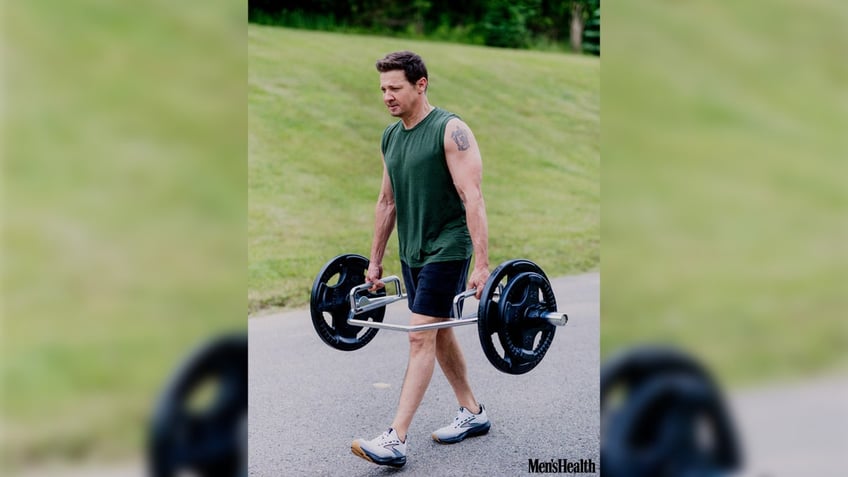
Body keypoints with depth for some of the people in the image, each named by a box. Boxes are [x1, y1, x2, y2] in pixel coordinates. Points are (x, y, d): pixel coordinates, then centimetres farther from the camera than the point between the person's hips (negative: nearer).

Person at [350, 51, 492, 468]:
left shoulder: (451, 131, -15)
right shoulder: (390, 138, 8)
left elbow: (472, 198, -20)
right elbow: (387, 203, 15)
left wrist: (481, 266, -25)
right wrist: (375, 262, 16)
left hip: (447, 249, -8)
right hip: (412, 251, 8)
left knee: (421, 337, -11)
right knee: (439, 334, 15)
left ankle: (395, 441, -12)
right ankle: (473, 414, 30)